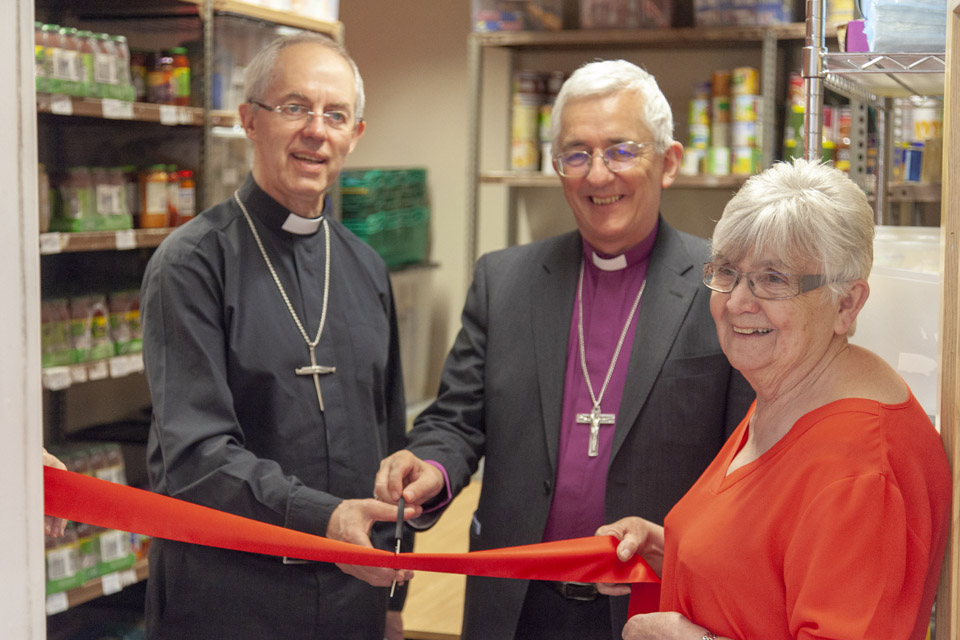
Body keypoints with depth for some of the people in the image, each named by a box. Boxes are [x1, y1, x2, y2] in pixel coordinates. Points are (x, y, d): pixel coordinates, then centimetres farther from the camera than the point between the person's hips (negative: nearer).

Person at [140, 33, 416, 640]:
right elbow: (195, 451, -18)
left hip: (353, 590, 5)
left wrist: (391, 588, 14)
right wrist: (318, 516, -31)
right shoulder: (193, 262, -10)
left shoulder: (366, 269, 9)